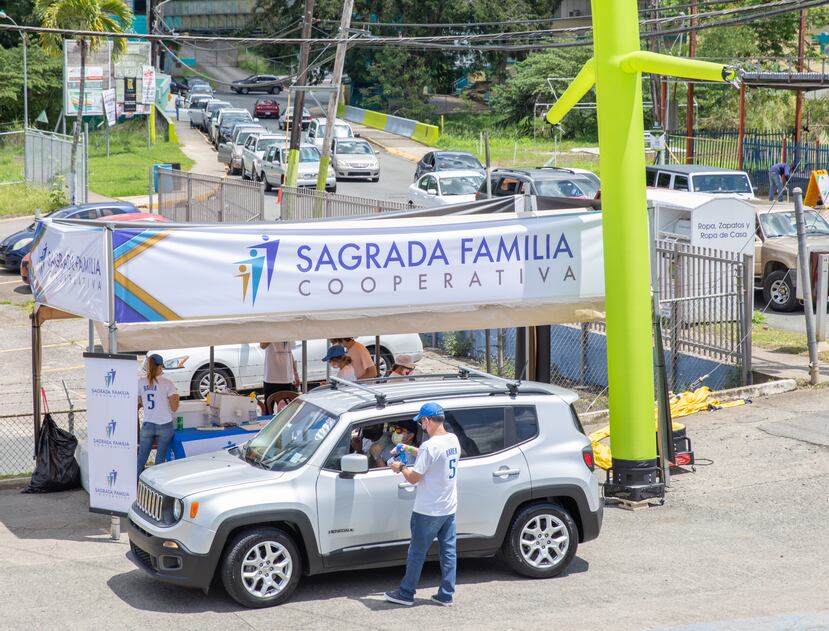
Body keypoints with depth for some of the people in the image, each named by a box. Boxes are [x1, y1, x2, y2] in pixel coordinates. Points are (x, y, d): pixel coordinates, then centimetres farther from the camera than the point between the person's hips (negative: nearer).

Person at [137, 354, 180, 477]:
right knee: (160, 458, 7)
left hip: (147, 425, 2)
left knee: (141, 457, 12)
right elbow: (174, 407, -9)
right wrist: (176, 397, 10)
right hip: (164, 426, -2)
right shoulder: (167, 384, -10)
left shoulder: (141, 382, -1)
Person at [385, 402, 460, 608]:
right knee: (449, 552, 11)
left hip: (428, 511, -7)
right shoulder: (453, 440, 3)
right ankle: (447, 595, 16)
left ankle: (406, 594, 15)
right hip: (449, 508, 7)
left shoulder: (429, 446, -23)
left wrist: (400, 467, 0)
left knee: (417, 553, 5)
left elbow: (414, 478, -19)